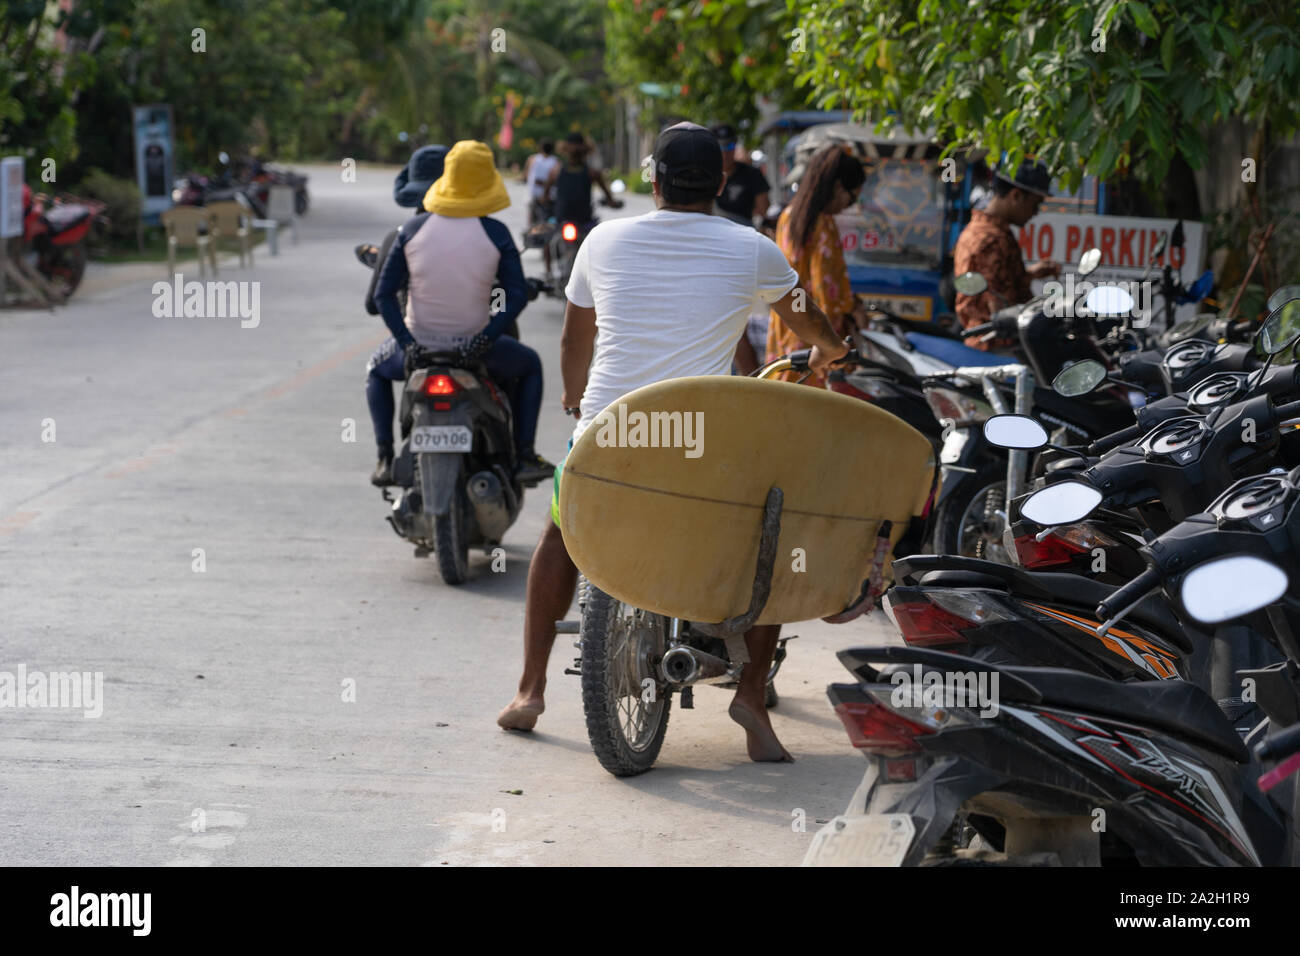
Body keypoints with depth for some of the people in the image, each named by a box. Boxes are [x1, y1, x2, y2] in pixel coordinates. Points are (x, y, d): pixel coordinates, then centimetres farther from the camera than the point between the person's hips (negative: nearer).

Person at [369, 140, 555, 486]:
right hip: (474, 346, -1)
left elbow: (383, 294, -7)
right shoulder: (495, 233, -9)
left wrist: (405, 341, -6)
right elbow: (517, 296, -13)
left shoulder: (412, 230, -5)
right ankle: (524, 456, 21)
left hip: (418, 346, 1)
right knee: (529, 365, 30)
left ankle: (385, 458, 19)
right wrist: (487, 337, -9)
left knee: (378, 372, 35)